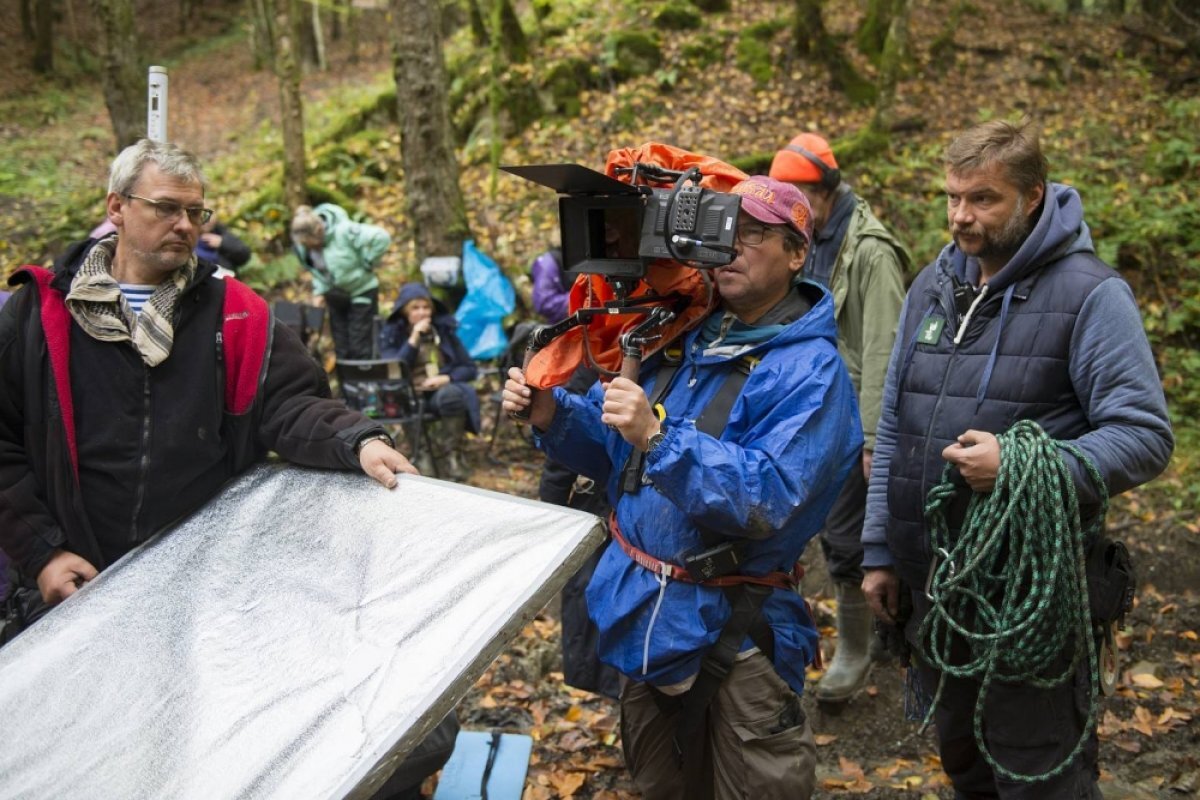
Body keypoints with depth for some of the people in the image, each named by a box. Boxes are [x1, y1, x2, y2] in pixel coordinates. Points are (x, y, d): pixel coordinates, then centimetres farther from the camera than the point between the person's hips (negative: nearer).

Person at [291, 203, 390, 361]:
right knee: (341, 350, 9)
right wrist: (319, 292, -6)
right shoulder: (302, 243, -9)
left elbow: (381, 238, -32)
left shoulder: (344, 231, -29)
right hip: (336, 296, 6)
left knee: (359, 350, -5)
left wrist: (367, 264, -21)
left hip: (361, 292, -6)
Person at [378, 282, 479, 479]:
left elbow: (470, 368, 7)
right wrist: (413, 339, -15)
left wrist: (445, 378, -12)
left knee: (450, 394, -36)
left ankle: (454, 455, -22)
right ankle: (419, 455, -20)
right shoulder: (391, 335, 7)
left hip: (442, 389, 0)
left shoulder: (443, 330, 10)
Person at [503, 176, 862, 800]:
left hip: (734, 631, -6)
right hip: (639, 616, 6)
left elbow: (768, 499, -28)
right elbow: (612, 448, 9)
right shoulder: (680, 337, 4)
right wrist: (551, 414, -11)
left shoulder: (811, 371, -16)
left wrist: (659, 437, -37)